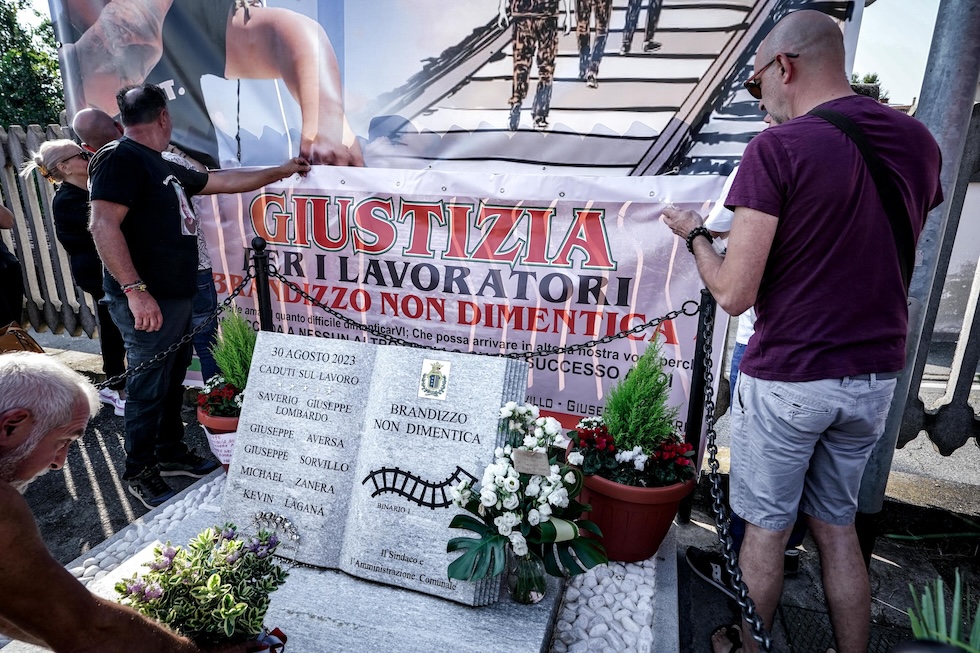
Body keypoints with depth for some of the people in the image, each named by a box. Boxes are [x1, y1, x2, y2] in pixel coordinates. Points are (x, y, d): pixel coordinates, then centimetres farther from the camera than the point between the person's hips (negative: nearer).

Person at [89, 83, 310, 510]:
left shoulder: (162, 168, 18)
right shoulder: (120, 158, -11)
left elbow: (223, 181, 26)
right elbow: (103, 226, -21)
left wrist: (280, 172, 31)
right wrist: (135, 291, -27)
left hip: (177, 297, 9)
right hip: (148, 302, -9)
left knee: (173, 381, 18)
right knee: (148, 388, 2)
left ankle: (171, 453, 34)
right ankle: (140, 474, 18)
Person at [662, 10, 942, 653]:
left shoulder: (779, 148, -16)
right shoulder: (918, 139, 5)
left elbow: (734, 295, -20)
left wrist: (695, 234, -2)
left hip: (787, 377, -6)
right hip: (876, 375, 6)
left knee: (768, 526, 14)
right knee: (837, 525, 22)